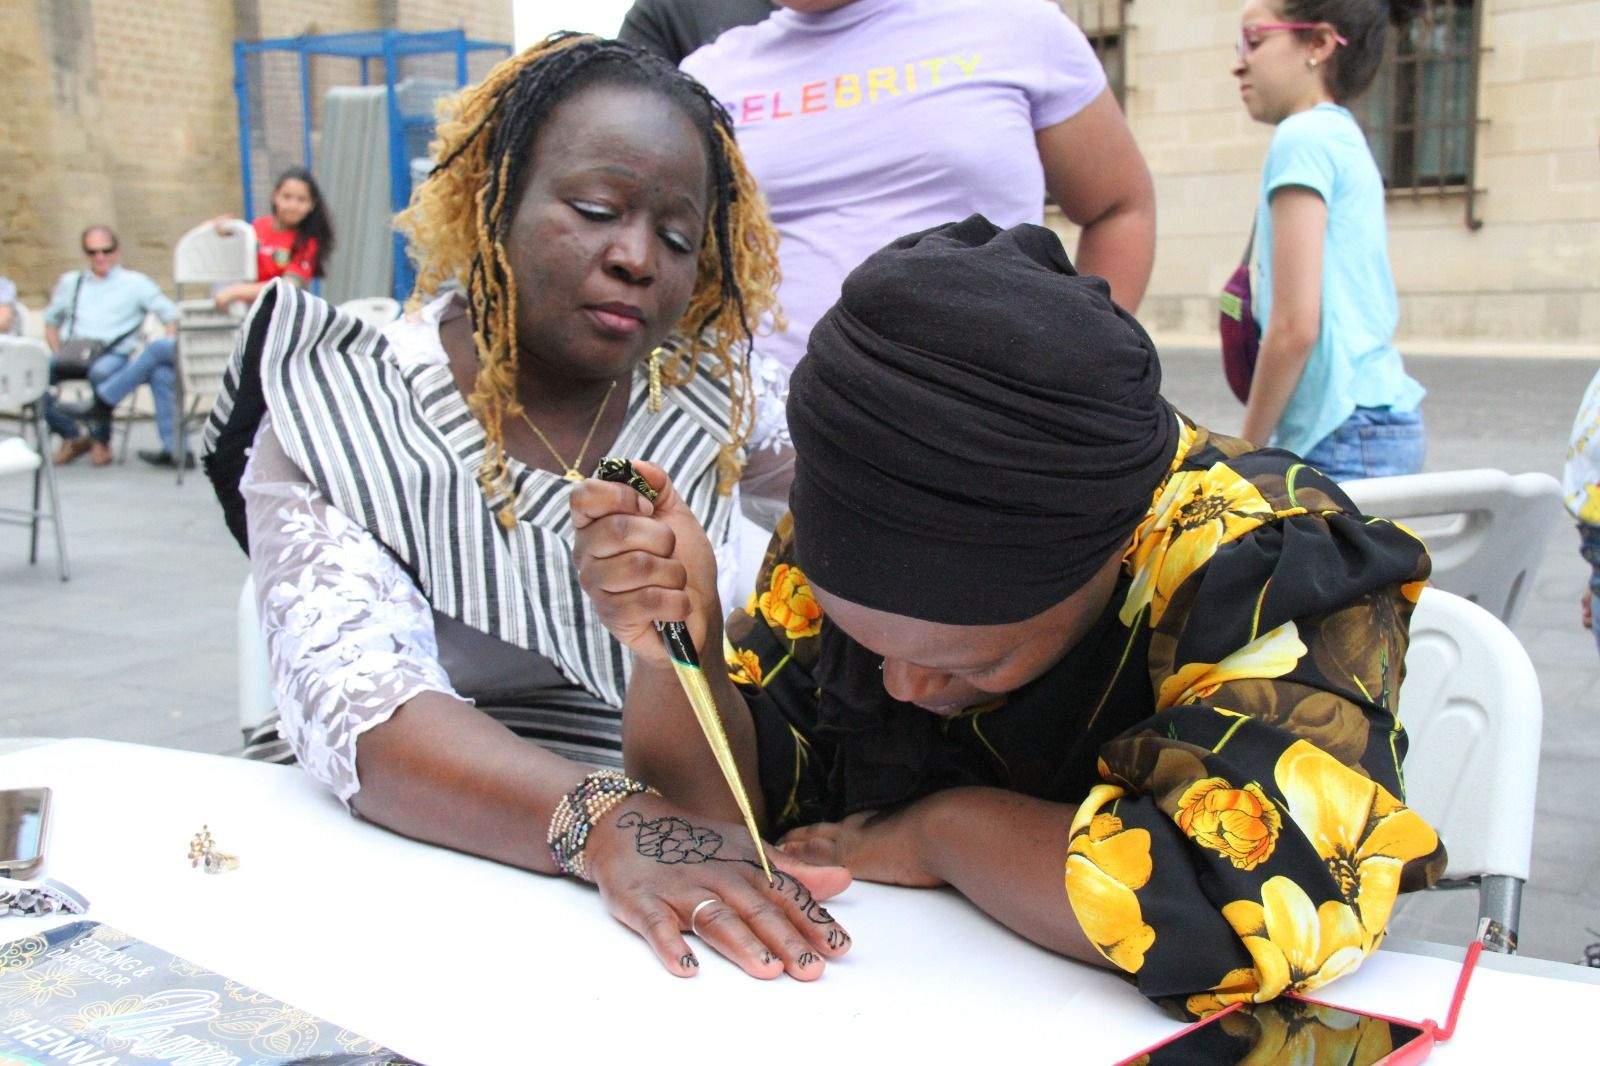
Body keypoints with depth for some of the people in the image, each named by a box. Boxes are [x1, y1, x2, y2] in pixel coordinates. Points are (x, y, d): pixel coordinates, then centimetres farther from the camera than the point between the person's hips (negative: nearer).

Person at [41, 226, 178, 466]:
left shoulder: (135, 283, 15)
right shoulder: (70, 282, 25)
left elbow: (172, 315, 9)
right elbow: (51, 321, 28)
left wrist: (167, 345, -9)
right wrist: (58, 354, 10)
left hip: (113, 354, -3)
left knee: (101, 372, -39)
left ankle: (101, 439, -16)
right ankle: (72, 435, -8)